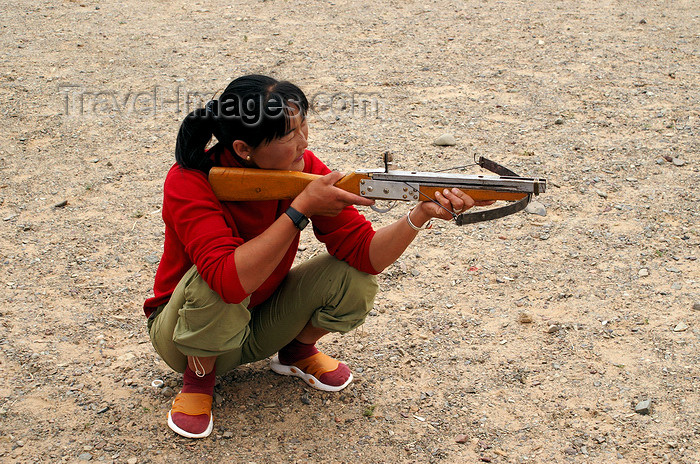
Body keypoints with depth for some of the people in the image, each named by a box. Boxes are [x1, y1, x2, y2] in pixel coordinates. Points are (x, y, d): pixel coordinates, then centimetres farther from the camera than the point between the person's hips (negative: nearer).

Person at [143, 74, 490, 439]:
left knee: (355, 279, -19)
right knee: (211, 284, -38)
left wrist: (421, 214, -38)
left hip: (261, 321, 4)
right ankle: (199, 374, -7)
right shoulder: (189, 182, -29)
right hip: (186, 331, -4)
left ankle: (296, 351, 10)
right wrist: (300, 209, -40)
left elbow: (364, 253, -20)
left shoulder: (305, 169, -16)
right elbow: (230, 281, -42)